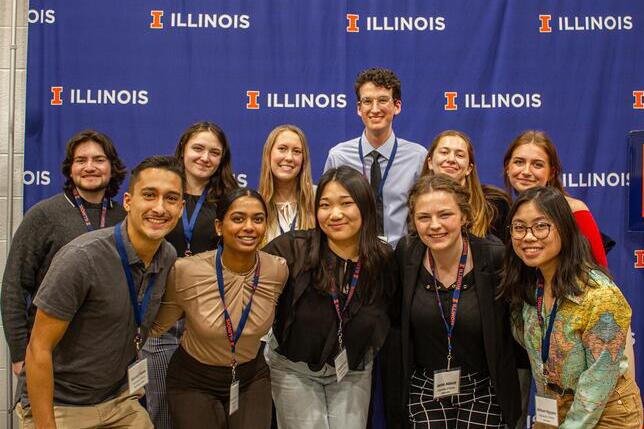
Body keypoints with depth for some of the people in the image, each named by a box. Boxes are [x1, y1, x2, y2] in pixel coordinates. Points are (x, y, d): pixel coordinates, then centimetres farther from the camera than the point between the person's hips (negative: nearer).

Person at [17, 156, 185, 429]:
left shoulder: (169, 258, -4)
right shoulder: (81, 258, -24)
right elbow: (39, 349, -19)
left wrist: (132, 385, 12)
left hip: (119, 400, 6)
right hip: (58, 406, -5)